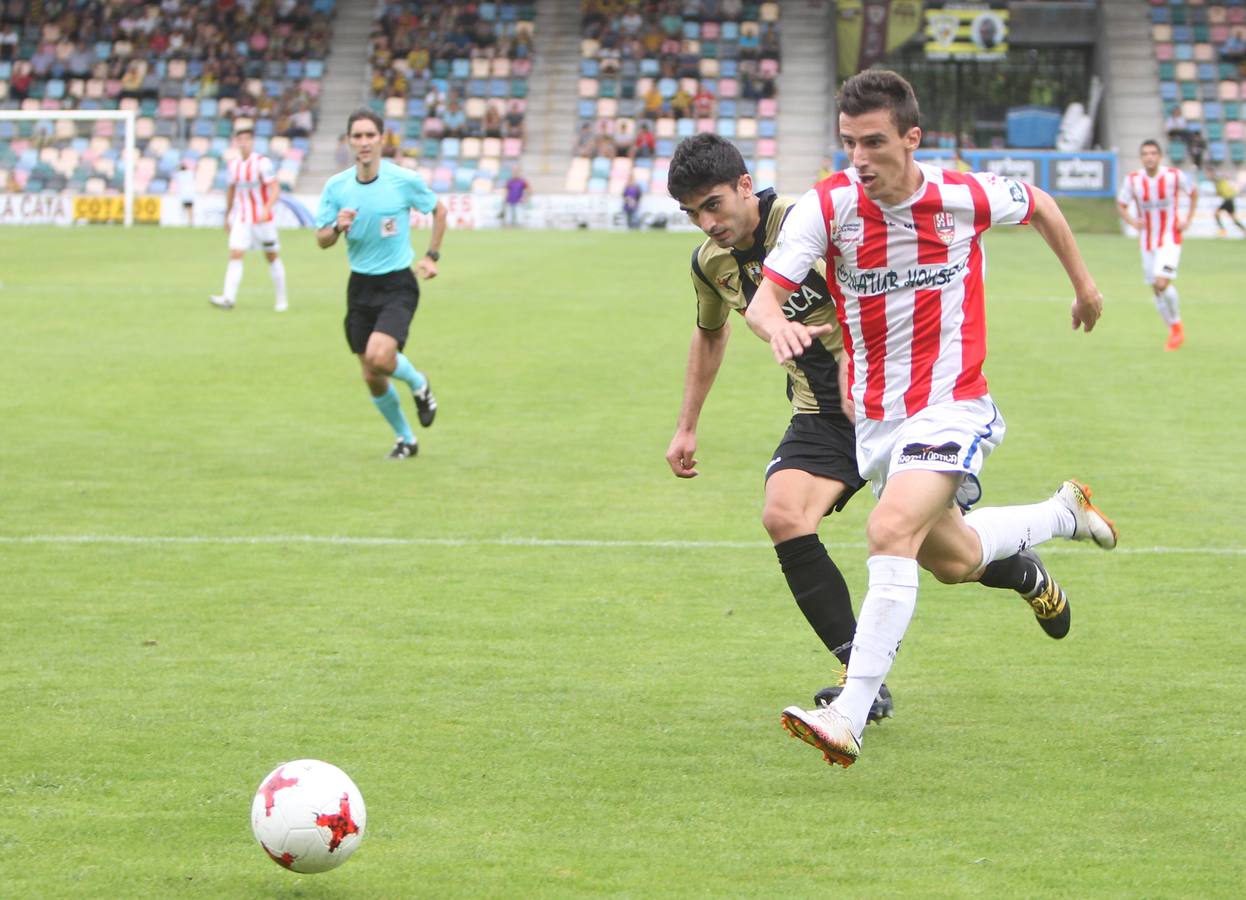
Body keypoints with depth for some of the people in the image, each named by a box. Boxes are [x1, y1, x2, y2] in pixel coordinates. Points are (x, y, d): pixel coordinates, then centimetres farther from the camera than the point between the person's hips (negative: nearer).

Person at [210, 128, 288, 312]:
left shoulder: (262, 163, -12)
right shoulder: (233, 164, 6)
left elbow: (275, 189, -16)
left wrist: (266, 209, -31)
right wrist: (227, 216, 22)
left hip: (263, 219, -4)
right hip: (241, 219, 4)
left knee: (272, 256, 6)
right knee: (235, 255, -11)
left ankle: (281, 299, 18)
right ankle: (229, 298, -19)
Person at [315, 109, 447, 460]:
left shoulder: (405, 180, -10)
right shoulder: (336, 186, -3)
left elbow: (439, 209, 8)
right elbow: (321, 240, 3)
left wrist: (431, 255, 2)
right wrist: (337, 227, -19)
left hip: (398, 285, -4)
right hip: (360, 285, 4)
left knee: (379, 357, -25)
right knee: (372, 378, 6)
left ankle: (418, 385, 9)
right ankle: (405, 439, 28)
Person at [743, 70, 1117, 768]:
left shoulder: (966, 198, -12)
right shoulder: (827, 206, -12)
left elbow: (1039, 205, 11)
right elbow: (763, 296, -18)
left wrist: (1084, 283, 23)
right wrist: (778, 325, -43)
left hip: (952, 405, -4)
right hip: (875, 415, 4)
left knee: (891, 532, -27)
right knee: (951, 560, 19)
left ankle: (851, 715, -31)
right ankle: (1063, 514, 49)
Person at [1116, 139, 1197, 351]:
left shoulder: (1174, 176, -11)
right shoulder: (1132, 180, -6)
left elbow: (1193, 193, 7)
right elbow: (1121, 205, 5)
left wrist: (1187, 220, -2)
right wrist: (1132, 222, -14)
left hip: (1170, 239, -3)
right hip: (1147, 242, 3)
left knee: (1162, 283, -20)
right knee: (1156, 290, 7)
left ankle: (1177, 325, 1)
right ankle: (1174, 332, 24)